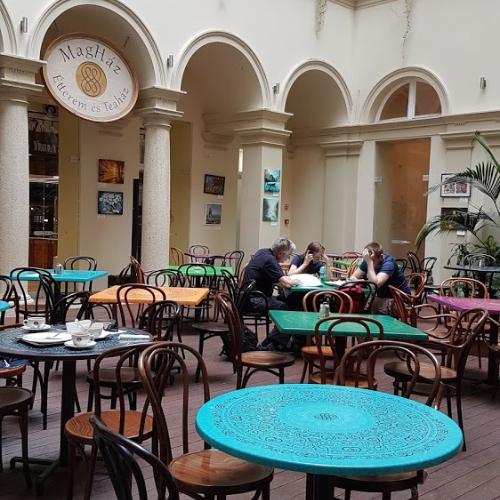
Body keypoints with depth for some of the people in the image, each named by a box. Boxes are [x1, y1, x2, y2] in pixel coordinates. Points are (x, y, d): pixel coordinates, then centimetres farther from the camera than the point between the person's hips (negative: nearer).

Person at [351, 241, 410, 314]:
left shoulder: (389, 262, -23)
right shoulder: (367, 261, -5)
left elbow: (375, 284, -36)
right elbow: (353, 277, -3)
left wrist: (369, 262, -36)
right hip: (382, 297, 7)